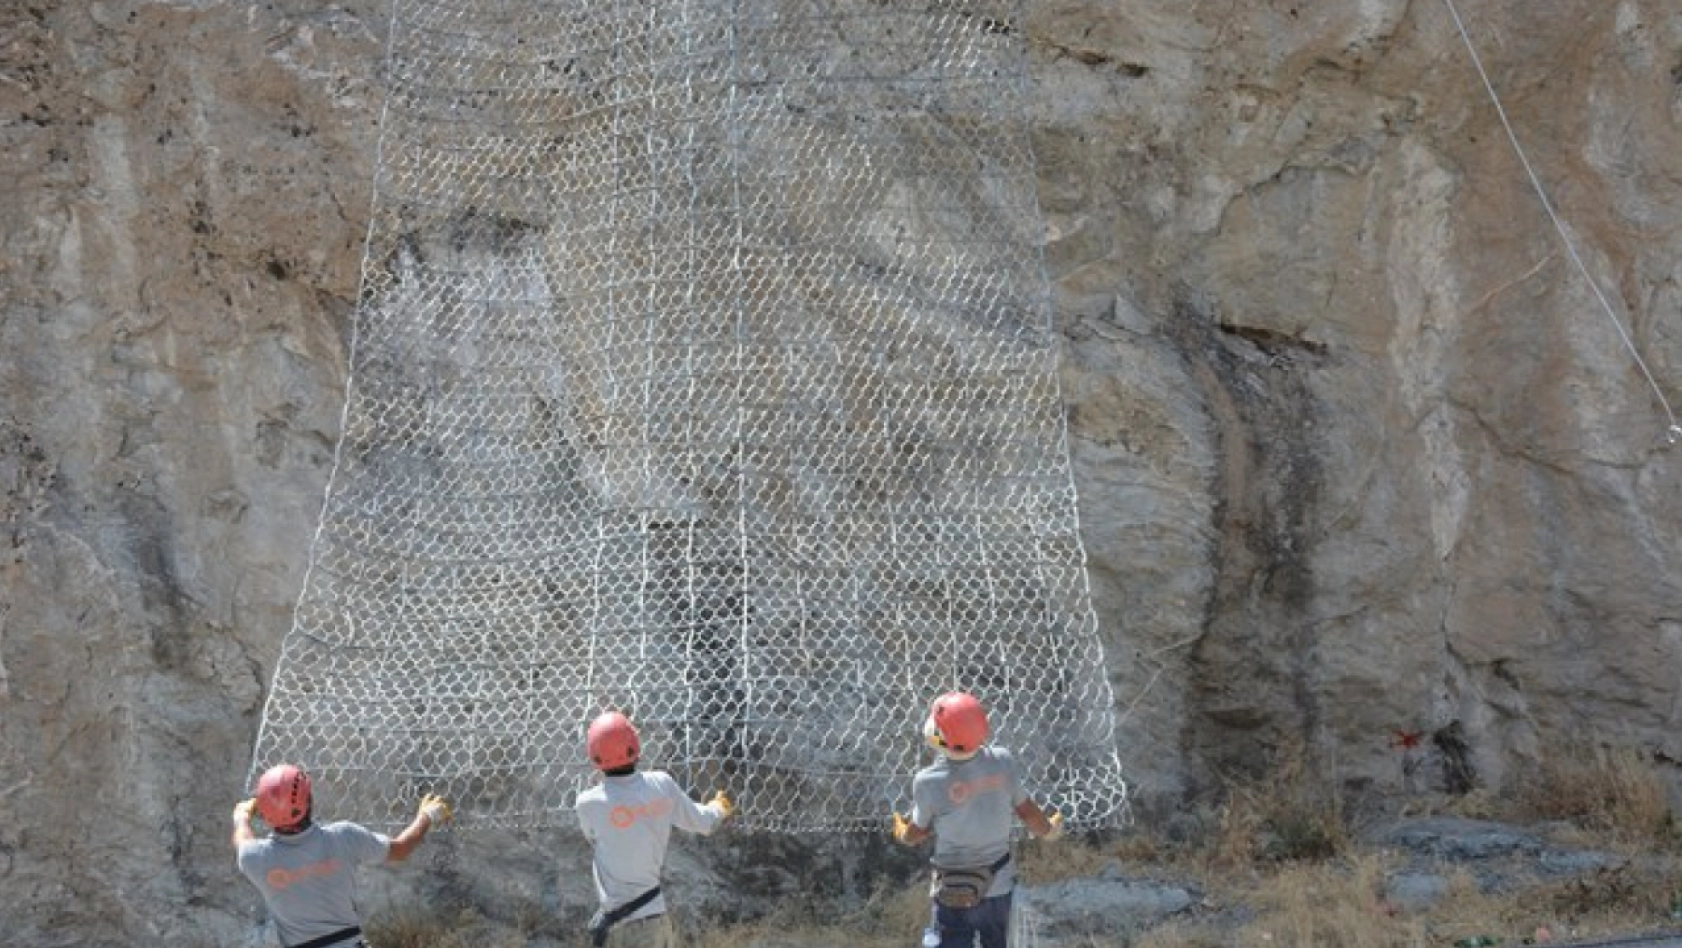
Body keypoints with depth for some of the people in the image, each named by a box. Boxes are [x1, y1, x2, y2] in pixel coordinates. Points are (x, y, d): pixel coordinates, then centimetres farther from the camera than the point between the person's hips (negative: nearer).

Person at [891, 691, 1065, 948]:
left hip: (954, 894, -3)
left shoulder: (929, 782, -23)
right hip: (999, 886, 4)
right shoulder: (1002, 762, -16)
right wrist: (1048, 829, 21)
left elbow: (916, 834, -6)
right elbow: (1026, 810, -1)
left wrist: (901, 832, 19)